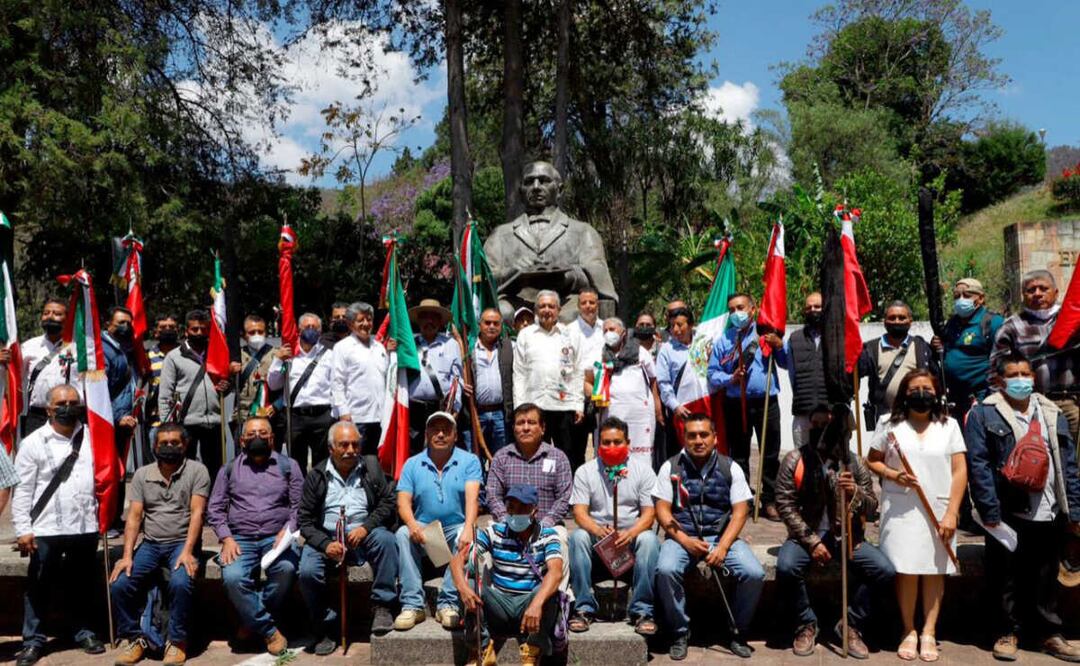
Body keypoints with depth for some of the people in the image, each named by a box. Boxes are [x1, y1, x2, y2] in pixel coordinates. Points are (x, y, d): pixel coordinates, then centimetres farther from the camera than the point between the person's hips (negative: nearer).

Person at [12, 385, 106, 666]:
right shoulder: (33, 443, -1)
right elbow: (22, 490, -4)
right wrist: (23, 530, -8)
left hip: (85, 527, 3)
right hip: (45, 530, -3)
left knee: (82, 585, 13)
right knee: (38, 587, 5)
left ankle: (84, 633, 26)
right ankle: (33, 641, 17)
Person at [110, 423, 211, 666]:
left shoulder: (197, 470, -3)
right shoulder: (142, 474, 8)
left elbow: (196, 513, -11)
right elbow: (134, 516, 1)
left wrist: (187, 551, -22)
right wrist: (127, 555, -10)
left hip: (182, 543, -4)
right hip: (150, 544, 4)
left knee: (180, 583, -31)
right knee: (119, 583, -18)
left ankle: (177, 642, -10)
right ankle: (134, 638, 4)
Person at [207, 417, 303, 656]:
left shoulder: (288, 465, 10)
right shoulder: (229, 469, 14)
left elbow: (299, 506, 5)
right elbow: (215, 509, 9)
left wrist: (287, 531, -13)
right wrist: (227, 539, -6)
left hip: (276, 537, -1)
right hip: (240, 539, 1)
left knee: (286, 568, -33)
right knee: (232, 578, -29)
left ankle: (254, 622, -9)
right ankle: (268, 630, -12)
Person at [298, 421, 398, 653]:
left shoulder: (371, 467, 8)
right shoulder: (316, 476, 6)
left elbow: (388, 503, 3)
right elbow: (306, 520, 4)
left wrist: (365, 528, -13)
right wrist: (326, 544, -14)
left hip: (364, 535, 0)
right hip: (326, 538, 0)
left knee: (385, 538, -31)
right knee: (307, 572, -26)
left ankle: (382, 606, -19)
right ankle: (326, 627, -3)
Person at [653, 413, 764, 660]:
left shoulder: (730, 468, 5)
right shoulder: (671, 467, 3)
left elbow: (740, 511, 0)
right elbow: (662, 509, -1)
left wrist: (722, 547, -14)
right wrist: (685, 541, -16)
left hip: (722, 535, 1)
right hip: (682, 536, -1)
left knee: (754, 574, -22)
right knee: (665, 570, -30)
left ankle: (738, 633, 4)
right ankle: (680, 634, -6)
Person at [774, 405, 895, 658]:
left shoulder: (854, 463, 1)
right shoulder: (794, 460, -4)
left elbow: (872, 511, 2)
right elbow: (785, 505, -8)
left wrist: (855, 493, -20)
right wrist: (812, 541, -14)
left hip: (847, 537, 2)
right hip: (806, 535, -2)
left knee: (884, 570, -20)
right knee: (786, 567, -30)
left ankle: (851, 626, 3)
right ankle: (806, 625, -1)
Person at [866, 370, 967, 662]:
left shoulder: (949, 425, 5)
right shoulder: (890, 426, 3)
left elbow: (959, 471, 2)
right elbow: (872, 461, 9)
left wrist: (951, 513, -6)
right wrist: (893, 475, -12)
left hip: (939, 510, 1)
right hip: (901, 510, -1)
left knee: (935, 570, 4)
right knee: (906, 570, -1)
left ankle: (929, 633, 13)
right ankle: (909, 632, 11)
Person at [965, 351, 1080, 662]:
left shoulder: (1053, 413, 13)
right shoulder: (983, 414, -4)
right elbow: (978, 466, -9)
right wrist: (991, 514, -14)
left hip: (1050, 515, 4)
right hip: (1008, 516, -4)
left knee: (1046, 578, 15)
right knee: (1007, 578, 6)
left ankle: (1049, 633, 29)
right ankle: (1008, 633, 20)